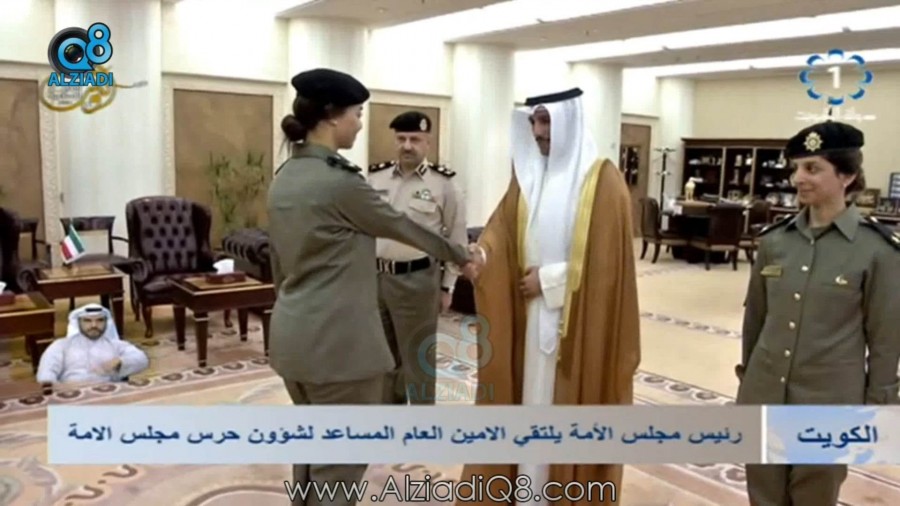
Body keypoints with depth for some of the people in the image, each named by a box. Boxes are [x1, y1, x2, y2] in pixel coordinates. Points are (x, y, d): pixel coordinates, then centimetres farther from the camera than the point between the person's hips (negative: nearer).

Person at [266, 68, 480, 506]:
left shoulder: (284, 176, 8)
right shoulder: (340, 180, -17)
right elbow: (401, 227, -6)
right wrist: (461, 256, 9)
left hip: (292, 334, 9)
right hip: (337, 340, -9)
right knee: (339, 463, 5)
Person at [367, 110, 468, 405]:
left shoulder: (443, 183, -6)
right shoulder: (375, 178, 3)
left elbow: (457, 238, -2)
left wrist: (447, 286, -2)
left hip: (418, 280, -4)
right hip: (375, 277, 4)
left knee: (418, 357, 8)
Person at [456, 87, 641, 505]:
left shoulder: (602, 180, -9)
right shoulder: (528, 176, 8)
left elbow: (606, 259, -14)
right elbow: (501, 233, 0)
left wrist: (550, 279, -13)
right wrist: (480, 255, -20)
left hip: (580, 322, -5)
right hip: (529, 317, 5)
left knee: (572, 408, 6)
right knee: (528, 400, 12)